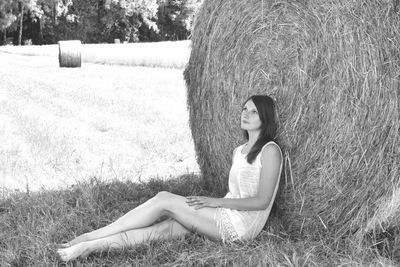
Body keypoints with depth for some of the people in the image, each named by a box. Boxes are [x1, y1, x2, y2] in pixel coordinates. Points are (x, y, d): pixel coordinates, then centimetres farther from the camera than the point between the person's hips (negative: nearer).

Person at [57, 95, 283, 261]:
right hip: (226, 217, 7)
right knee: (162, 228, -15)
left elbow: (262, 201, -12)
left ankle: (90, 237, -15)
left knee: (164, 200, -16)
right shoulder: (239, 151, 19)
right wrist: (209, 203, 1)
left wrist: (216, 201, -13)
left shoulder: (270, 150, -6)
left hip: (243, 224, -7)